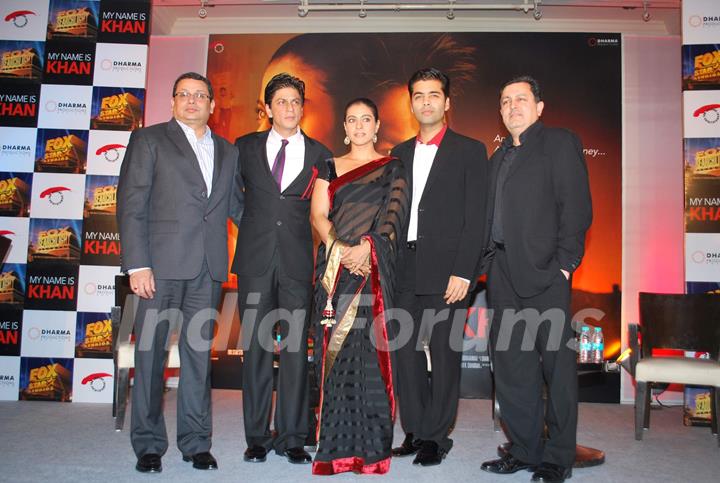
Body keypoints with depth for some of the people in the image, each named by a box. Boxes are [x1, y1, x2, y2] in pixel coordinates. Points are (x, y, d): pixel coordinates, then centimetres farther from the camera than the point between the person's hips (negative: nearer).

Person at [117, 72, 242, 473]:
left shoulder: (228, 151, 17)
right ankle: (149, 445, 16)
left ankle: (196, 442, 18)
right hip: (161, 263, -3)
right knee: (151, 353, 3)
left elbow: (237, 206, 19)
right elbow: (131, 206, -3)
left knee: (200, 353, 8)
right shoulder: (149, 140, 5)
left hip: (208, 267, 3)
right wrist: (137, 264, -11)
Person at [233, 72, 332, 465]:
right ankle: (257, 436, 15)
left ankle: (291, 437, 12)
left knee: (296, 349, 1)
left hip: (298, 260, 0)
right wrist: (253, 225, 5)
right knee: (255, 347, 3)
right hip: (255, 259, 1)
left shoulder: (319, 153, 9)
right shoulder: (246, 147, 10)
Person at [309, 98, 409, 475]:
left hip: (375, 269, -2)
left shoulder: (393, 169, 10)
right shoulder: (329, 167, 16)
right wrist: (340, 249, -13)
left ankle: (371, 447, 6)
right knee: (335, 349, 1)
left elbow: (393, 214, -3)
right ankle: (335, 446, 10)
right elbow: (318, 214, 4)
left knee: (369, 348, -4)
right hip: (334, 269, 2)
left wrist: (366, 248, -19)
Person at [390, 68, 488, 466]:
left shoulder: (469, 151, 2)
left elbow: (475, 218, -5)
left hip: (446, 271, -4)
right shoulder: (400, 154, 16)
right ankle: (414, 431, 22)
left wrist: (463, 272, -13)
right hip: (405, 271, 5)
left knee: (444, 355, 2)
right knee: (406, 353, 8)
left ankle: (436, 437, 15)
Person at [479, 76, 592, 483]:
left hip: (545, 274, -7)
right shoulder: (500, 157, 21)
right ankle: (525, 450, 22)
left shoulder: (560, 143, 1)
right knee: (511, 366, 10)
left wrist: (564, 264, -14)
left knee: (557, 365, 1)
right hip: (505, 276, 7)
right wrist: (493, 263, 8)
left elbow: (577, 208, -8)